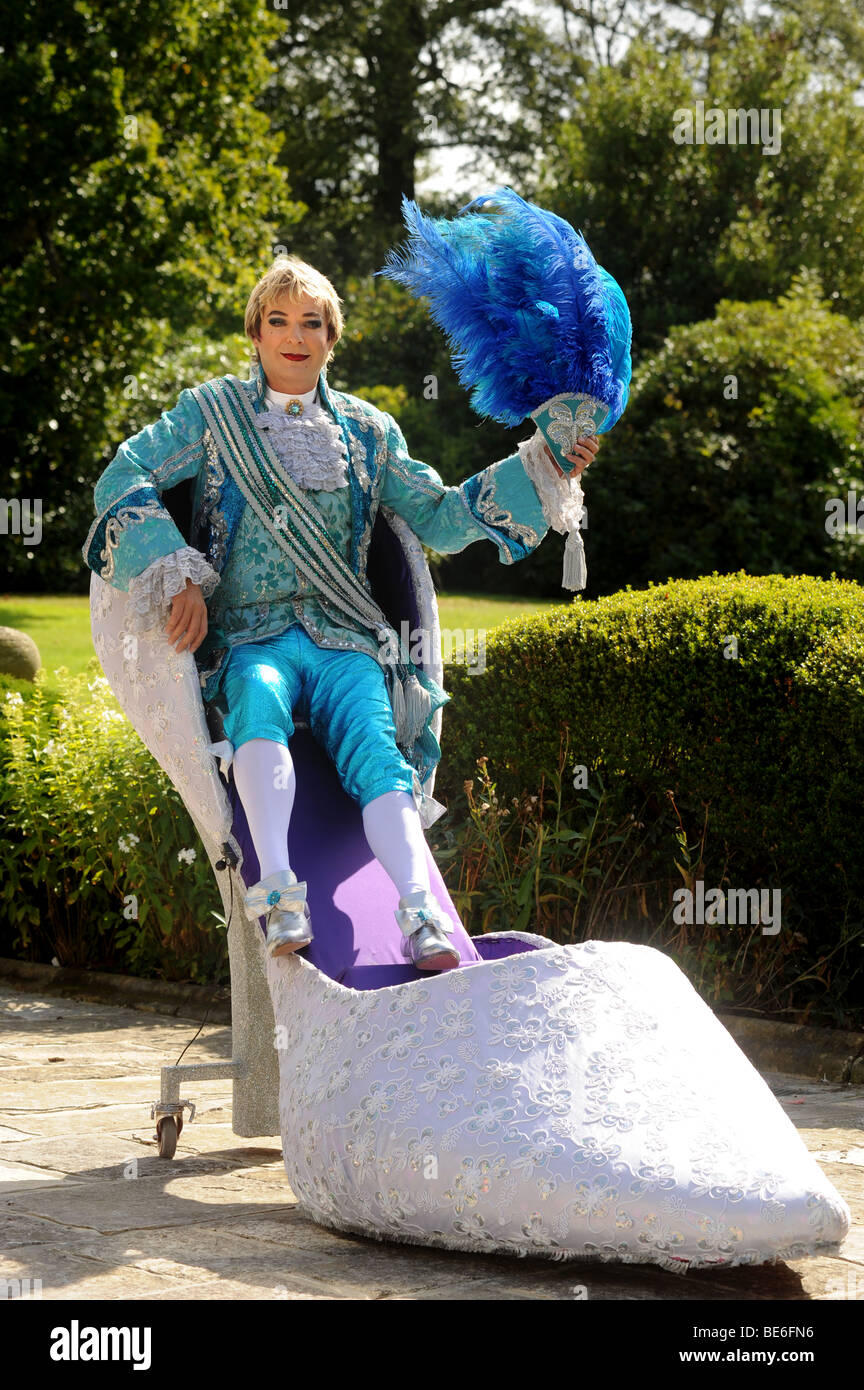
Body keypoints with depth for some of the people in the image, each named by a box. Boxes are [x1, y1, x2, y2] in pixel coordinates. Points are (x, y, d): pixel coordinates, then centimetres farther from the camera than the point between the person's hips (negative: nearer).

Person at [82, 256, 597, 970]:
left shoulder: (367, 430, 18)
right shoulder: (214, 412, 11)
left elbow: (440, 519, 18)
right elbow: (124, 478, 2)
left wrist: (541, 469, 8)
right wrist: (175, 577, -12)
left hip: (343, 640, 2)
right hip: (248, 637, -2)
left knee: (375, 747, -29)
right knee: (259, 698, -38)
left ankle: (420, 918, -49)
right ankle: (278, 896, -54)